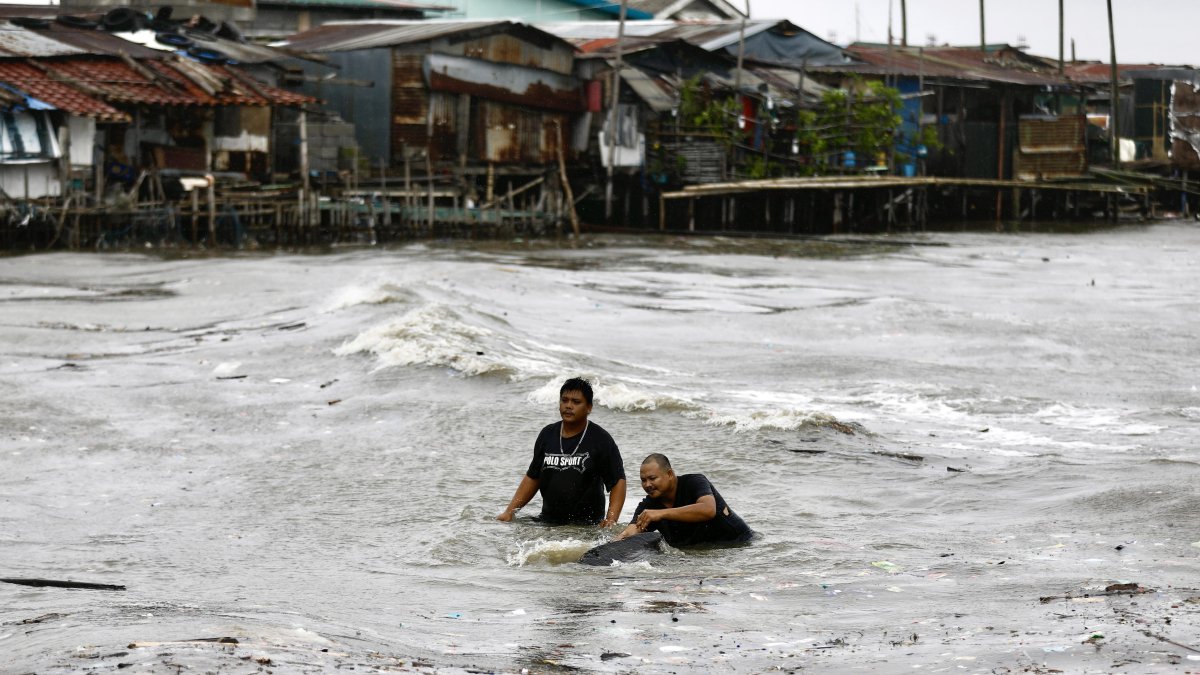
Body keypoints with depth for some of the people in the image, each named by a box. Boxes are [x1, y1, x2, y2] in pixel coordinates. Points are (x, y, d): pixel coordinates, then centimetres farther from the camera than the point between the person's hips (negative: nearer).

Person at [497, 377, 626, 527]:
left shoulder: (601, 440, -2)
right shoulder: (547, 435, 12)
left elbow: (618, 481, -5)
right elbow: (532, 478, 18)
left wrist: (611, 520, -19)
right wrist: (509, 512, 10)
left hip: (587, 526, -4)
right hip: (548, 521, 4)